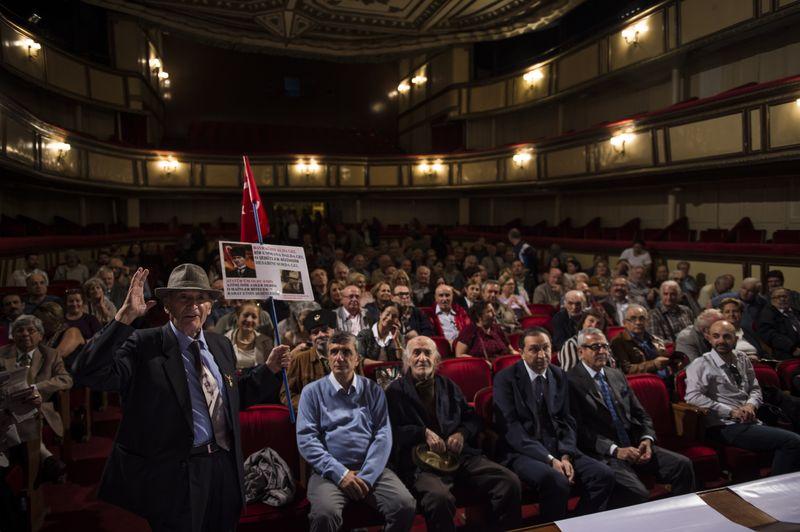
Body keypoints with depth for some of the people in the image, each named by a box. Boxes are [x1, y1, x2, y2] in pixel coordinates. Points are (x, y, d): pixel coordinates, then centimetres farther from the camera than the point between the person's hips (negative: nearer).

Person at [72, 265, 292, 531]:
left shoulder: (221, 344, 8)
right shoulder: (144, 345, -10)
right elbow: (88, 374, -24)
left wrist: (270, 368, 6)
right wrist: (125, 317, -28)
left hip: (226, 468, 6)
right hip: (175, 473, -6)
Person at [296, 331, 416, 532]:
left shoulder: (373, 390, 11)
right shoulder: (312, 391, 6)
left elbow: (383, 435, 3)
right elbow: (306, 439, -3)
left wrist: (366, 476, -10)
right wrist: (340, 473, -13)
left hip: (370, 469, 2)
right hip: (330, 471, -2)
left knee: (406, 506, -20)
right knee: (325, 514, -32)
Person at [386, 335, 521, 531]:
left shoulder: (448, 386, 22)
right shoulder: (396, 391, 8)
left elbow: (472, 418, 23)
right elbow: (393, 430, -1)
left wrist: (462, 433, 2)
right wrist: (424, 433, -12)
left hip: (460, 454, 5)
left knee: (510, 482, -17)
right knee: (440, 497, -37)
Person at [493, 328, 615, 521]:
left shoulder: (560, 376, 11)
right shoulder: (505, 379, -6)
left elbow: (567, 421, 10)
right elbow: (510, 428, -13)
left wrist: (566, 456, -9)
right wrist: (549, 459, -20)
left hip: (558, 447, 5)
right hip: (522, 452, -5)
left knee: (604, 474, -16)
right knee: (556, 481, -32)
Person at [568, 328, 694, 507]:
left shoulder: (617, 375, 17)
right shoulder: (572, 382, -8)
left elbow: (640, 414, 18)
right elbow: (579, 430, -13)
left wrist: (647, 439, -1)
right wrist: (615, 450, -18)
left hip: (634, 446, 7)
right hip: (603, 454, -7)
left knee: (683, 465, -9)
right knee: (637, 493, -30)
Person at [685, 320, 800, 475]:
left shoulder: (742, 359, 15)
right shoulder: (701, 365, -7)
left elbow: (755, 388, 22)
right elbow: (693, 397, -18)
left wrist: (751, 405, -1)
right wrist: (731, 411, -16)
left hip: (751, 422, 7)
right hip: (725, 426, -7)